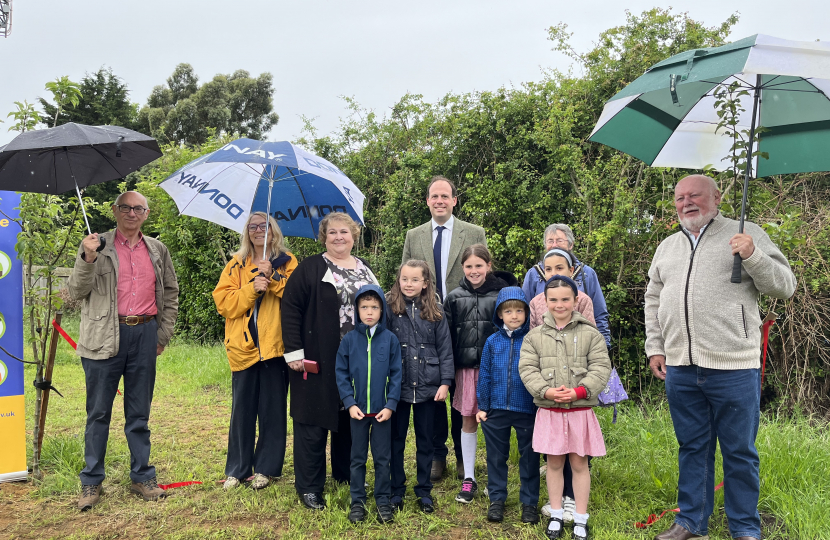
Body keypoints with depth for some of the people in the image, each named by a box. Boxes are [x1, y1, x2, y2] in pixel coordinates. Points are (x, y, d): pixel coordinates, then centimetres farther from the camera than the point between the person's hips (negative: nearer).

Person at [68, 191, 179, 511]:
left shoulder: (157, 250, 11)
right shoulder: (96, 245, 3)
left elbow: (171, 292, 18)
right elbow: (76, 292, -3)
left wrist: (164, 334, 12)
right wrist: (87, 259, -19)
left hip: (145, 335, 2)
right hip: (105, 338, -2)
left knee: (139, 413, 10)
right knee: (98, 412, 6)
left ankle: (142, 477, 21)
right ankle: (91, 482, 18)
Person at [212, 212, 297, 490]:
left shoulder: (287, 263, 7)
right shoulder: (236, 265, 11)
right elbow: (222, 301, 0)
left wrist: (272, 277, -15)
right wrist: (251, 288, -13)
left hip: (275, 346, -1)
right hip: (243, 347, 2)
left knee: (273, 410, 5)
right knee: (242, 410, 7)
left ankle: (266, 468, 17)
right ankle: (237, 469, 19)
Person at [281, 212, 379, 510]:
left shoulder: (365, 270, 14)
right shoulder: (310, 268, -2)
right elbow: (290, 309, -8)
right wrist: (293, 351, -15)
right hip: (318, 361, -5)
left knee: (350, 419, 13)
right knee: (313, 421, 1)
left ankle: (346, 474, 30)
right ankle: (309, 487, 12)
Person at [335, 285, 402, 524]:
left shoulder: (390, 339, -4)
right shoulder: (349, 339, -3)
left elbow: (396, 374, -3)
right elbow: (341, 373, -1)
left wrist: (390, 405, -9)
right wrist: (349, 403, -9)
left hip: (383, 410, -1)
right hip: (357, 410, 1)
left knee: (382, 458, 10)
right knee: (358, 458, 12)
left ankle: (383, 500, 24)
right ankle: (357, 501, 24)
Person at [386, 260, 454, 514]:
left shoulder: (435, 312, 1)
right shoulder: (389, 309, -4)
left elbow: (445, 349, 2)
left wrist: (445, 382, -4)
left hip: (427, 387, 1)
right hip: (398, 386, -1)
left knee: (425, 441, 13)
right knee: (396, 440, 12)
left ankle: (424, 491, 27)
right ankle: (396, 490, 27)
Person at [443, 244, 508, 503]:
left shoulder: (502, 294, 1)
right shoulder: (454, 297, 5)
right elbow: (445, 336, 5)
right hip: (465, 368, 2)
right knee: (468, 421, 9)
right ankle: (468, 479, 21)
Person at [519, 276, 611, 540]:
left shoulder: (590, 334, 0)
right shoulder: (535, 336, 3)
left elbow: (601, 367, -6)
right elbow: (527, 369, -2)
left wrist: (580, 391, -20)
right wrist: (546, 391, -18)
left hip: (581, 410, -1)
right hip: (549, 411, 1)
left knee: (579, 463, 8)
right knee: (554, 463, 11)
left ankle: (580, 518, 22)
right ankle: (556, 515, 26)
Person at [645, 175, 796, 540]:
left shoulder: (746, 234, 1)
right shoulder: (666, 247, 14)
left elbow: (784, 285, -3)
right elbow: (653, 300, 19)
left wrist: (752, 256, -20)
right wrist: (654, 347, 12)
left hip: (734, 368, -4)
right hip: (680, 369, 4)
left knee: (740, 452, 7)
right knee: (692, 448, 15)